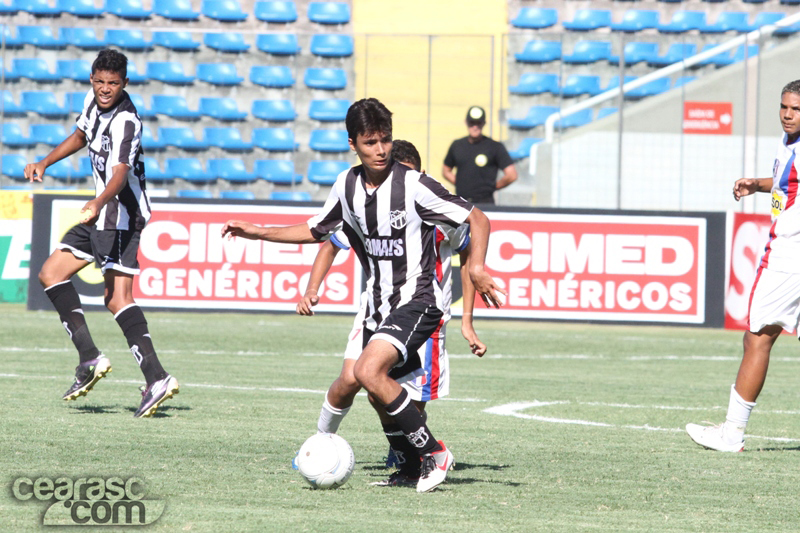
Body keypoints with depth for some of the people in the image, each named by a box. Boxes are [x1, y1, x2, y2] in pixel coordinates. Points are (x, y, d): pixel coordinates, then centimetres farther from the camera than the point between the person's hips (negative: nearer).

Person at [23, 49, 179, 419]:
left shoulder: (126, 122, -22)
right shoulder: (93, 101, 6)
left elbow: (120, 174, -35)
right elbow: (81, 135, 27)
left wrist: (98, 204, -52)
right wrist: (44, 163, 18)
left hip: (121, 213, -9)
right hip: (100, 213, 9)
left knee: (117, 298, -16)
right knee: (51, 274, 8)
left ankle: (156, 377, -23)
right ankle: (89, 358, -3)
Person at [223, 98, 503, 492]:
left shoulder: (414, 186, -14)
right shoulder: (347, 186, 5)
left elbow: (477, 219, -9)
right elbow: (316, 231, 22)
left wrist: (476, 267, -25)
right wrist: (258, 233, 16)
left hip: (416, 300, -7)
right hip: (379, 304, 7)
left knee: (369, 371, -26)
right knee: (384, 390, 11)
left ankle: (434, 453, -18)